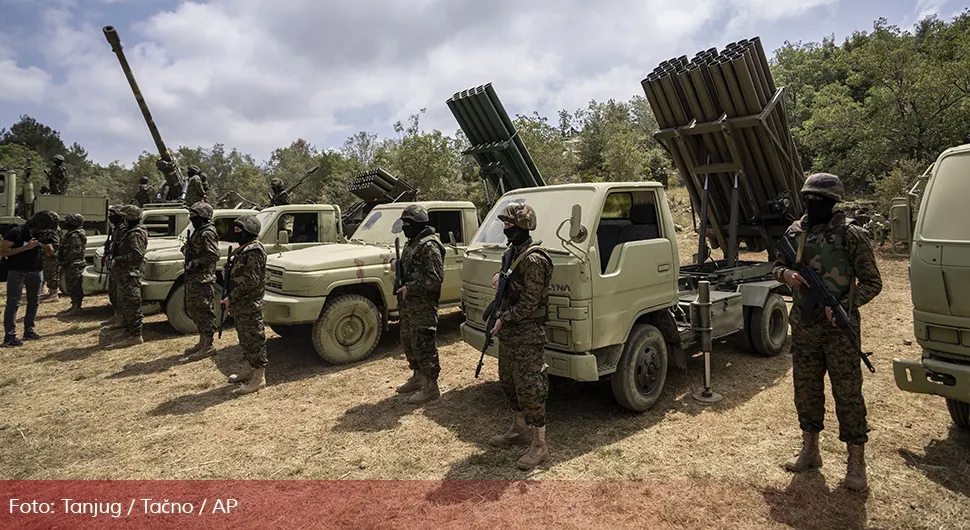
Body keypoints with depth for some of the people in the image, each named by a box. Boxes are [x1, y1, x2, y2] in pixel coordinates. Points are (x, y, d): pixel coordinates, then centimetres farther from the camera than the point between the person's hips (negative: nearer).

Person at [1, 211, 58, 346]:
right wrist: (26, 247, -24)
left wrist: (46, 246, -11)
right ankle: (9, 337, -9)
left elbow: (50, 253, 12)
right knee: (13, 303, -8)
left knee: (34, 302, 8)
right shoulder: (16, 232, -12)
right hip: (17, 271, -5)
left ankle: (29, 331, 17)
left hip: (36, 272, 5)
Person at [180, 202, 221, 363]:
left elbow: (213, 255, -22)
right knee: (194, 309, 16)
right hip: (194, 278, 10)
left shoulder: (207, 233, -13)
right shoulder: (198, 231, 17)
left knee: (204, 311, -6)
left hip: (204, 279, -10)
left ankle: (207, 346, 0)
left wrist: (194, 263, -19)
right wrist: (186, 247, 7)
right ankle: (203, 342, 26)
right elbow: (194, 252, 27)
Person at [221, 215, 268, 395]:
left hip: (250, 306, -10)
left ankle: (259, 377, 2)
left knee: (254, 339, -4)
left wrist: (231, 298, -18)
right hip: (240, 305, 10)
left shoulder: (254, 250, -16)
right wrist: (231, 300, 17)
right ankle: (253, 370, 28)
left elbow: (251, 280, -23)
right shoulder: (243, 249, 16)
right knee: (245, 339, 17)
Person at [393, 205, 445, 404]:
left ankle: (430, 387, 8)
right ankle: (418, 377, 35)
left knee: (424, 345, -3)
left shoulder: (429, 246, -17)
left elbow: (435, 278, -22)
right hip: (409, 302, 10)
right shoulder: (411, 244, 14)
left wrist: (410, 288, -20)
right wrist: (401, 282, 7)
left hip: (423, 305, -10)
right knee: (408, 342, 19)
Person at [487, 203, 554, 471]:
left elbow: (530, 302, -21)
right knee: (508, 381, 20)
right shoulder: (512, 251, 10)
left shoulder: (533, 258, -20)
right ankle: (520, 429, 37)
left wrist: (503, 320, -15)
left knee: (530, 387, -3)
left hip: (527, 334, -10)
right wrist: (499, 279, 3)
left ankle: (539, 445, 9)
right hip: (508, 331, 10)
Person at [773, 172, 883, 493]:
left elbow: (872, 283, -5)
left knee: (848, 394, 3)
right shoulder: (795, 232, 4)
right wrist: (786, 274, -8)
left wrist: (843, 307, -20)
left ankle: (856, 462, 17)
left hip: (839, 330, -4)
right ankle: (810, 451, 30)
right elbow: (778, 266, 15)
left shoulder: (851, 236, -9)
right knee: (806, 391, 14)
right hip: (803, 328, 5)